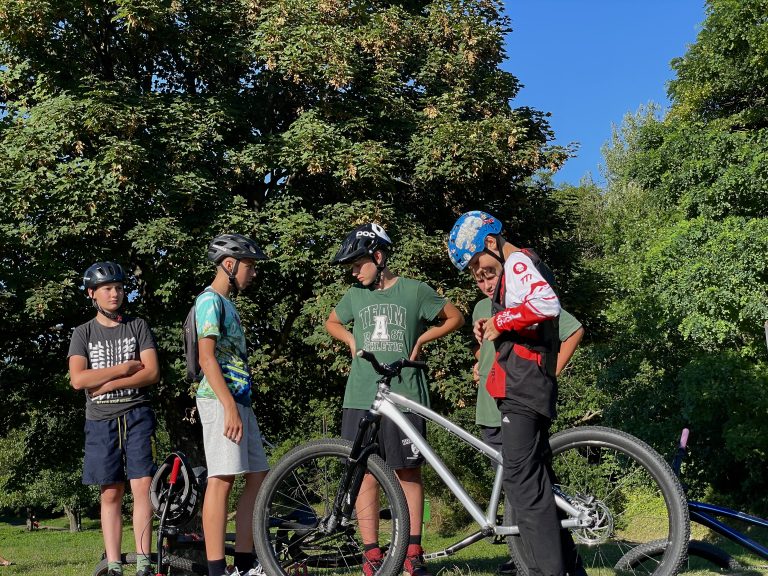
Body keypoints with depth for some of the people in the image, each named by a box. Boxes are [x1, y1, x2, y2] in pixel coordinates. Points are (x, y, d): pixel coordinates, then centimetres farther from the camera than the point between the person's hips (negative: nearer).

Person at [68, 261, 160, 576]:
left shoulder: (138, 326, 8)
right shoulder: (83, 333, 8)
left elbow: (152, 373, -3)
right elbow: (78, 379, -7)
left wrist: (107, 384, -10)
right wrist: (125, 367, -9)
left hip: (137, 416, -1)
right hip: (101, 420, 1)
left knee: (143, 487, -9)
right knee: (111, 494, 2)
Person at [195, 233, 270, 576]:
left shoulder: (226, 303, 22)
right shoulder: (210, 300, -7)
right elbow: (206, 358, -16)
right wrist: (229, 407, -22)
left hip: (239, 401, 10)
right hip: (220, 400, -10)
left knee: (258, 477, 7)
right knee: (221, 479, -11)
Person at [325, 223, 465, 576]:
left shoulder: (415, 291, 1)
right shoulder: (354, 296, 11)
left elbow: (455, 318, 11)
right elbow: (331, 323, 29)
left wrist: (421, 339, 1)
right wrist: (351, 340, 10)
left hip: (404, 397, -2)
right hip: (361, 398, 3)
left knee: (408, 473, 3)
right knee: (366, 473, 1)